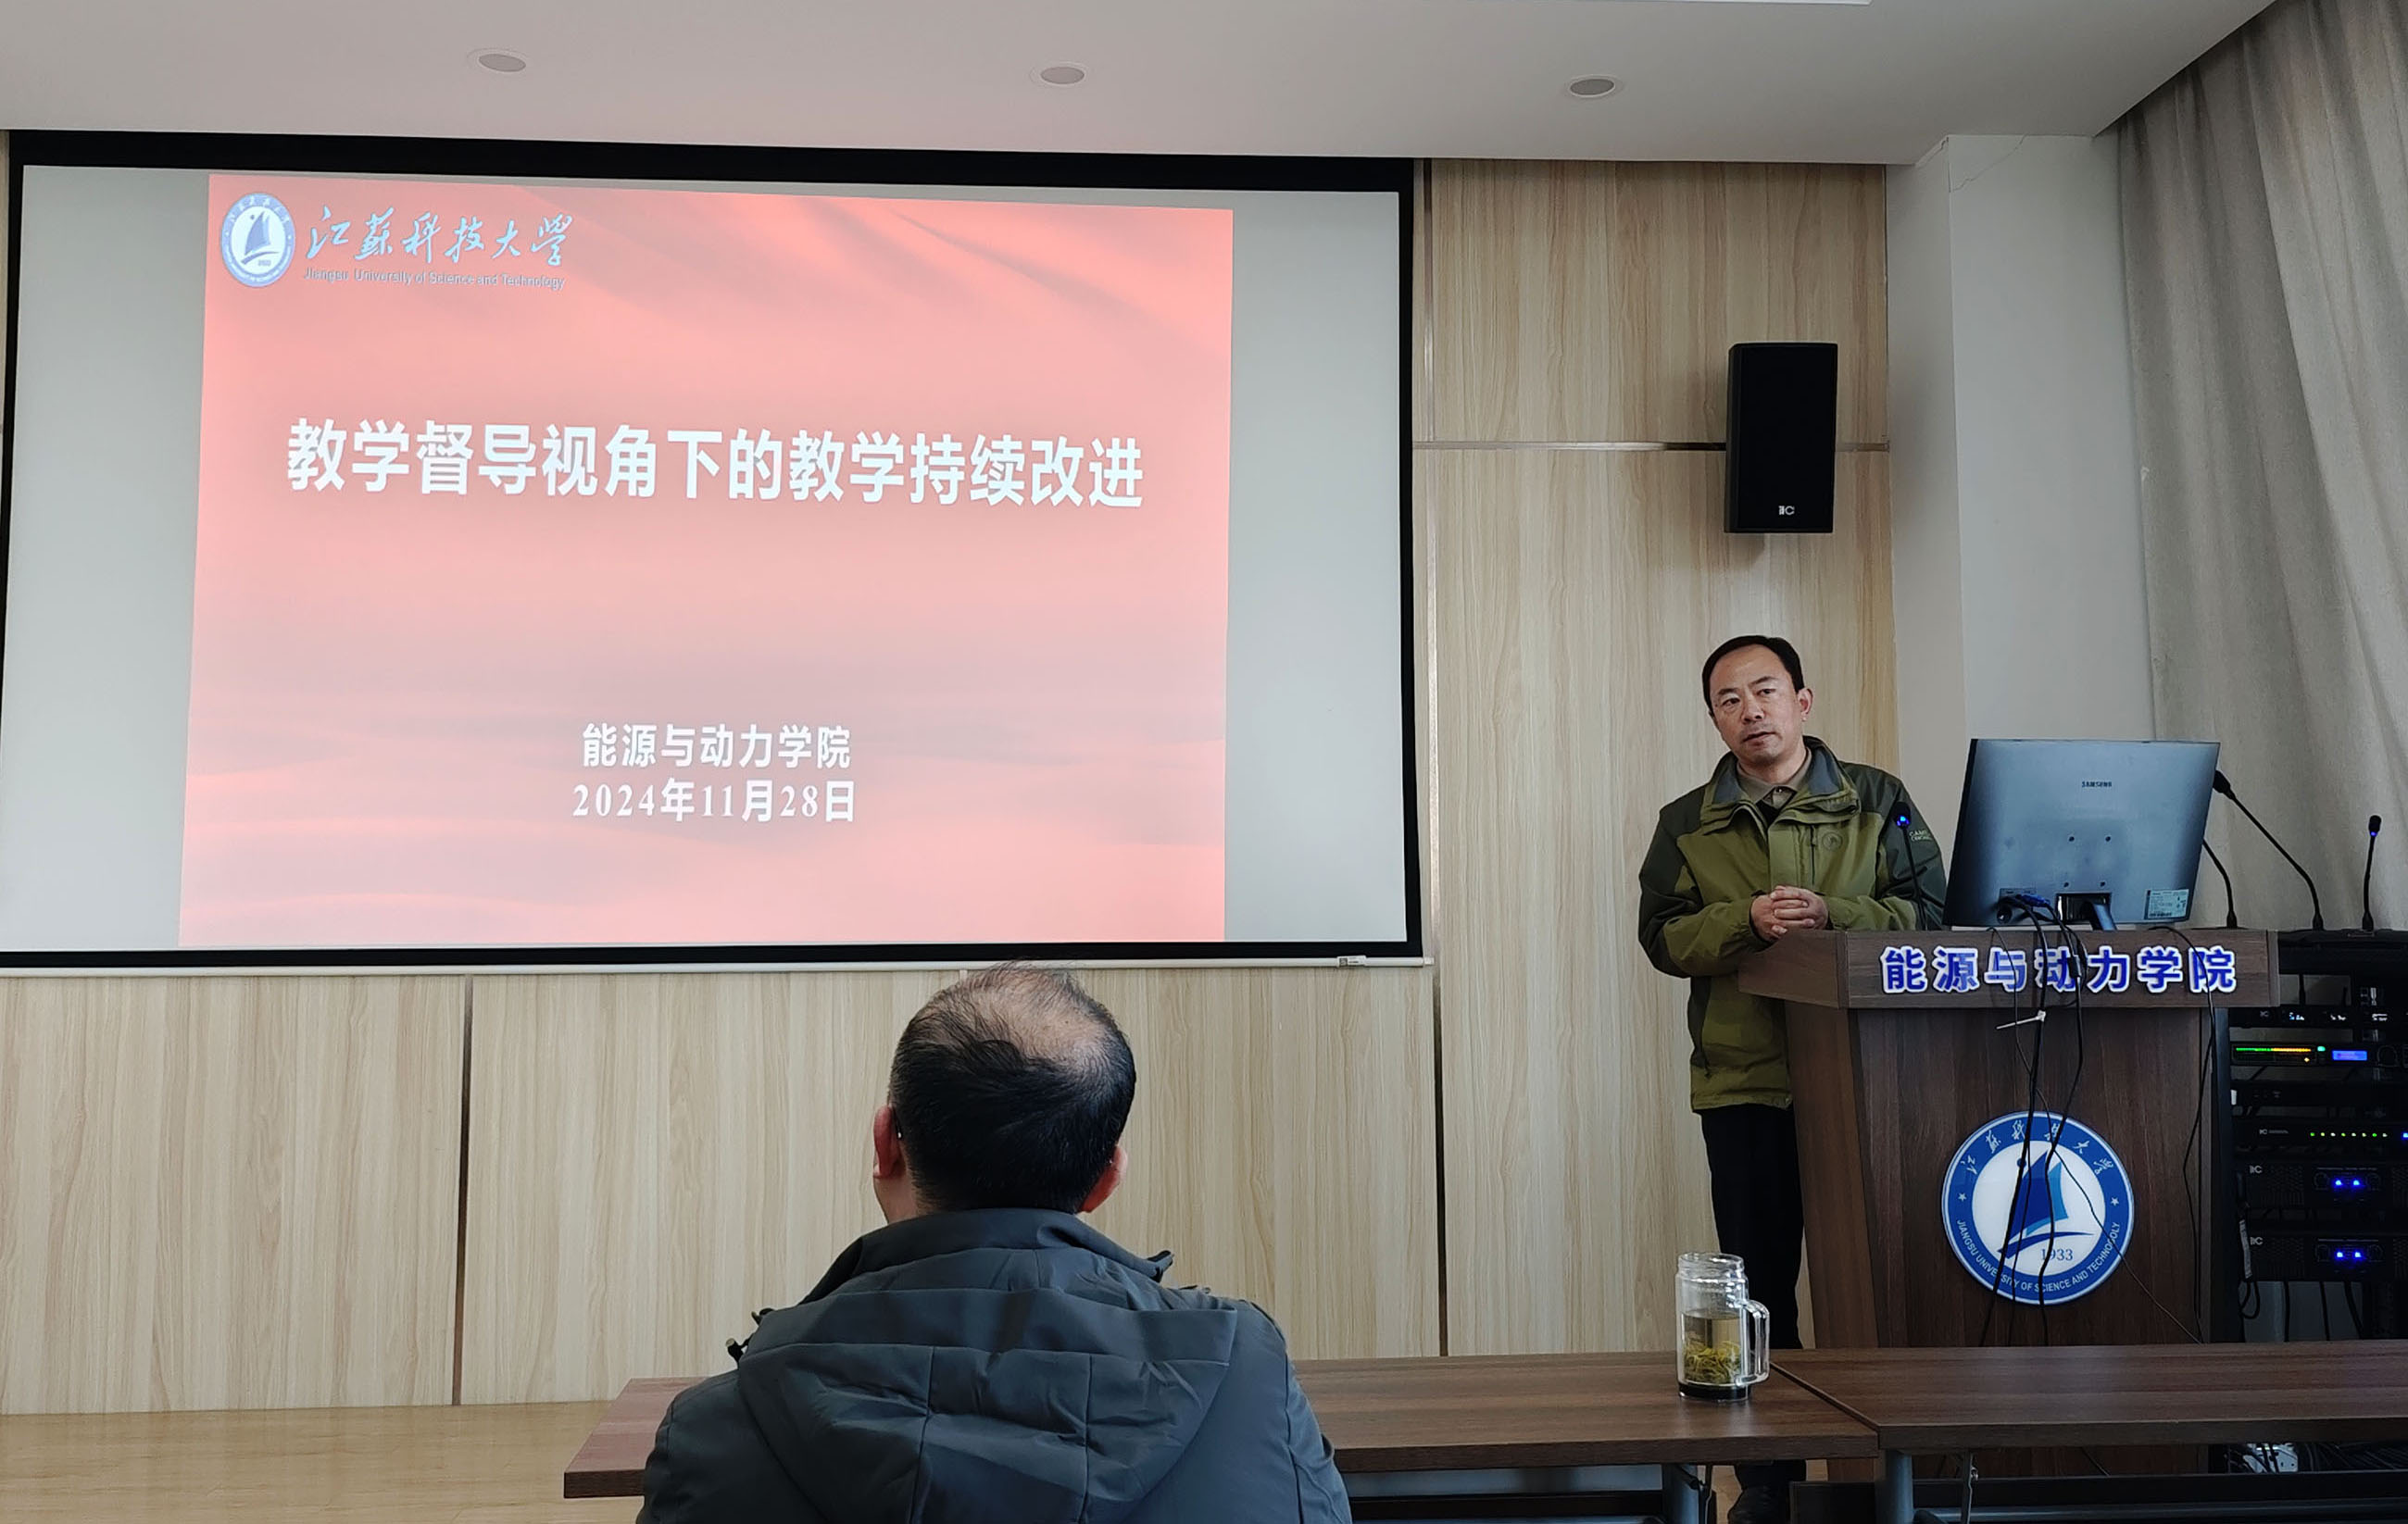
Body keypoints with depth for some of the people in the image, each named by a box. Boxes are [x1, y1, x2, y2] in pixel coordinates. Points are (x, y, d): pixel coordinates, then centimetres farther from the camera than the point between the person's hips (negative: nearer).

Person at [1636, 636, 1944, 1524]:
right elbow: (1664, 936, 2)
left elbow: (1927, 908, 0)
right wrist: (1747, 922, -15)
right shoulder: (1687, 824, 10)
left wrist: (1829, 915, -16)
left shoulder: (1876, 801, 8)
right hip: (1742, 1083, 1)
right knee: (1759, 1280, 4)